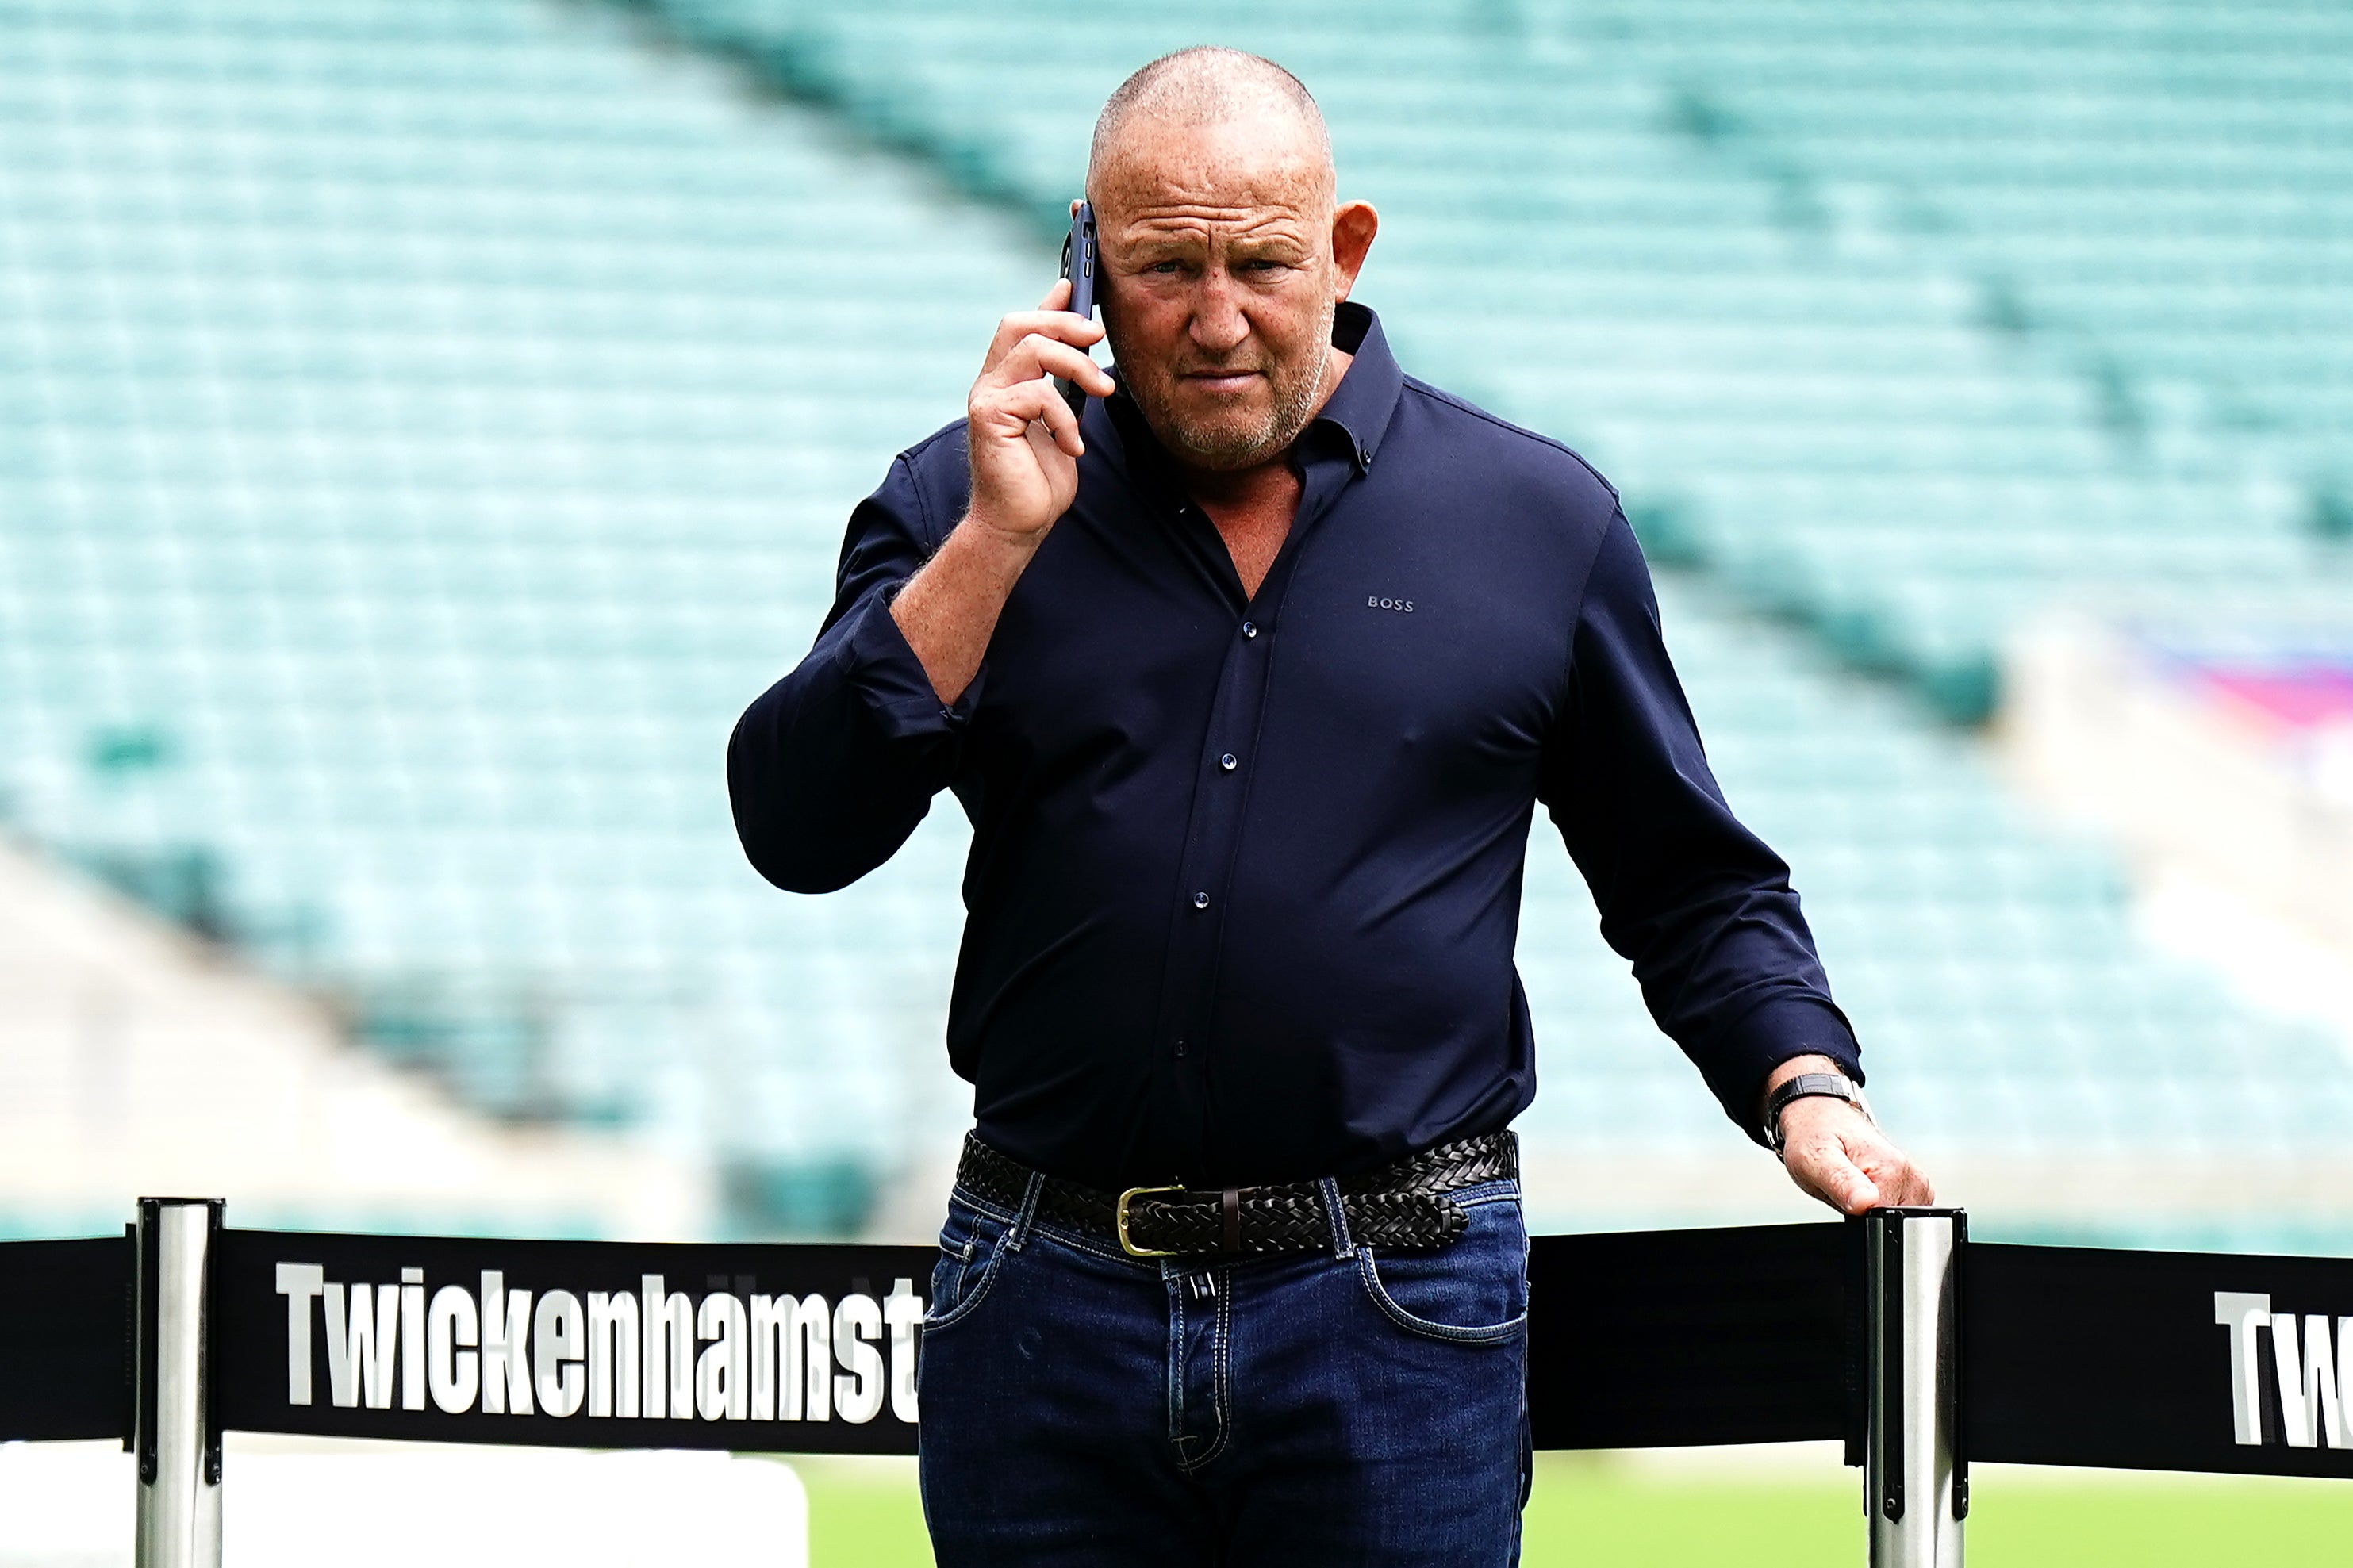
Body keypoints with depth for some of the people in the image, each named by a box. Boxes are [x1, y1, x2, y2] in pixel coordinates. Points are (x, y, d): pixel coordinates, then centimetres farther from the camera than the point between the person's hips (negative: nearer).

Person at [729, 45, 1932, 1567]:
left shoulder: (1538, 517, 5)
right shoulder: (963, 507, 6)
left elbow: (1696, 888, 13)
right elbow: (798, 832, -6)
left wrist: (1806, 1087, -4)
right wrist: (996, 543, -11)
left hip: (1396, 1327, -1)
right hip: (1048, 1312, 1)